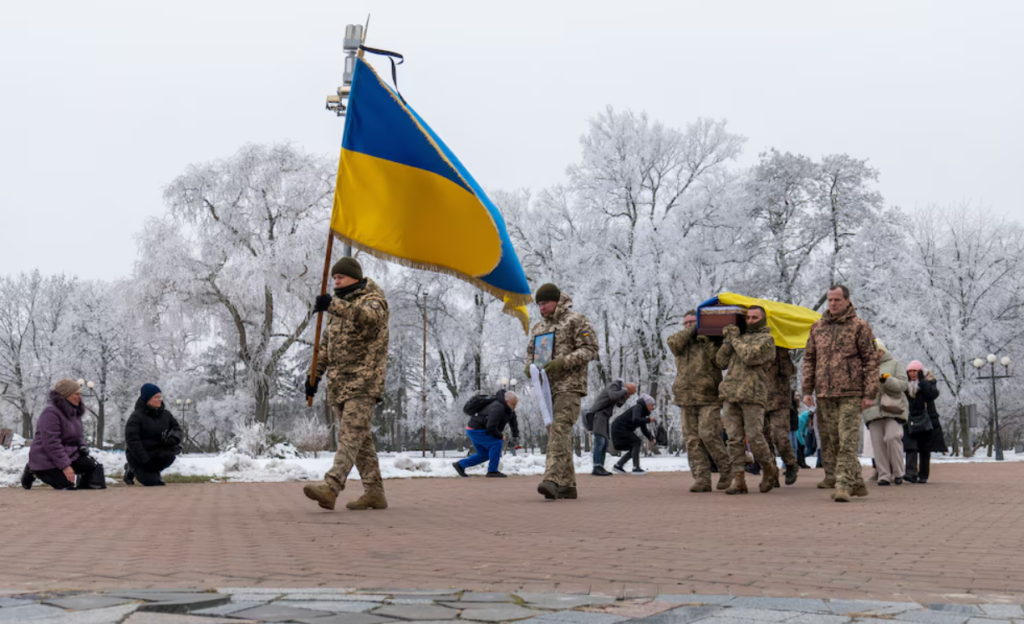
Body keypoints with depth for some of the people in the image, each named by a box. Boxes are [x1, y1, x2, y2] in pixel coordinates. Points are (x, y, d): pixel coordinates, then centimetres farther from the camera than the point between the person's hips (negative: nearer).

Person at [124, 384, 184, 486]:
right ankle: (132, 469, 16)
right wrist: (145, 461, -24)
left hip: (157, 452, 4)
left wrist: (175, 437, -24)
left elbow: (178, 430, 2)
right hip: (138, 455, -4)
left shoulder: (165, 414, 0)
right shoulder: (136, 416, -15)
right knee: (151, 481, -16)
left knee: (170, 454, -29)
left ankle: (153, 472, 1)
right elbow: (132, 441, -19)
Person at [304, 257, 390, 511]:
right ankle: (374, 492, 13)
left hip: (364, 380, -8)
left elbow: (369, 316, -31)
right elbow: (326, 342, 24)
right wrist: (315, 373, 13)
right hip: (339, 382, 8)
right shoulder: (340, 304, 20)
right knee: (360, 437, 8)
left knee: (351, 433, -17)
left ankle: (330, 487, -31)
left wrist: (333, 306, -44)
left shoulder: (373, 300, -5)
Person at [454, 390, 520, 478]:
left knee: (484, 455, 15)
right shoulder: (498, 408, -29)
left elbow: (513, 421, 16)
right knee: (497, 443, -20)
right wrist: (500, 436, -18)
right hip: (476, 430, -10)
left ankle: (460, 465, 24)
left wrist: (516, 435, 4)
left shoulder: (508, 408, 2)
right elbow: (491, 427, -35)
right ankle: (492, 471, -12)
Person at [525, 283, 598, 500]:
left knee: (559, 431, -21)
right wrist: (529, 367, 2)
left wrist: (563, 362, -19)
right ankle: (567, 486, 12)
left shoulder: (576, 320, -2)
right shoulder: (538, 328, 20)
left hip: (569, 386, -7)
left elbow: (590, 349, -8)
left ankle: (552, 480, -31)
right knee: (556, 435, 7)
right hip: (546, 387, 7)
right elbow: (530, 351, 26)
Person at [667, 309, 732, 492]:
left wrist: (705, 336, -10)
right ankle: (701, 479, 0)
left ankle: (726, 469, 5)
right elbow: (673, 342, -6)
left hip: (708, 398, -4)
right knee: (692, 440, -1)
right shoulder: (682, 344, 18)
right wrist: (691, 331, -4)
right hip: (687, 400, 4)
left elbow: (718, 359, -12)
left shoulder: (710, 342, 7)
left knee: (708, 434, -15)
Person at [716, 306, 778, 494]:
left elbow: (750, 356, -14)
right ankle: (738, 479, 1)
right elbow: (721, 362, 16)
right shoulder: (739, 337, 23)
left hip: (752, 395, -6)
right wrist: (727, 341, 4)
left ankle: (769, 470, 16)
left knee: (754, 436, -7)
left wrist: (735, 339, -2)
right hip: (730, 394, 6)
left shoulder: (766, 339, 4)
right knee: (734, 438, 0)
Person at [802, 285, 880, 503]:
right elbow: (809, 359, 16)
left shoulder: (860, 327, 0)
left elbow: (871, 360, -2)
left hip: (851, 394, -5)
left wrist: (870, 394, -8)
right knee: (830, 441, 6)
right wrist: (807, 390, 8)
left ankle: (844, 486, -12)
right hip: (825, 394, 5)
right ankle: (857, 483, 17)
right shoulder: (817, 327, 13)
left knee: (848, 441, -10)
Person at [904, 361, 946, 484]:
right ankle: (912, 474, -21)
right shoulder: (905, 385, 11)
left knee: (925, 450, 4)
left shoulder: (929, 382, 3)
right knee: (911, 448, -13)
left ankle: (923, 476, 11)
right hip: (911, 422, 1)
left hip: (926, 421, -1)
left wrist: (922, 381, -17)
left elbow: (933, 394, -16)